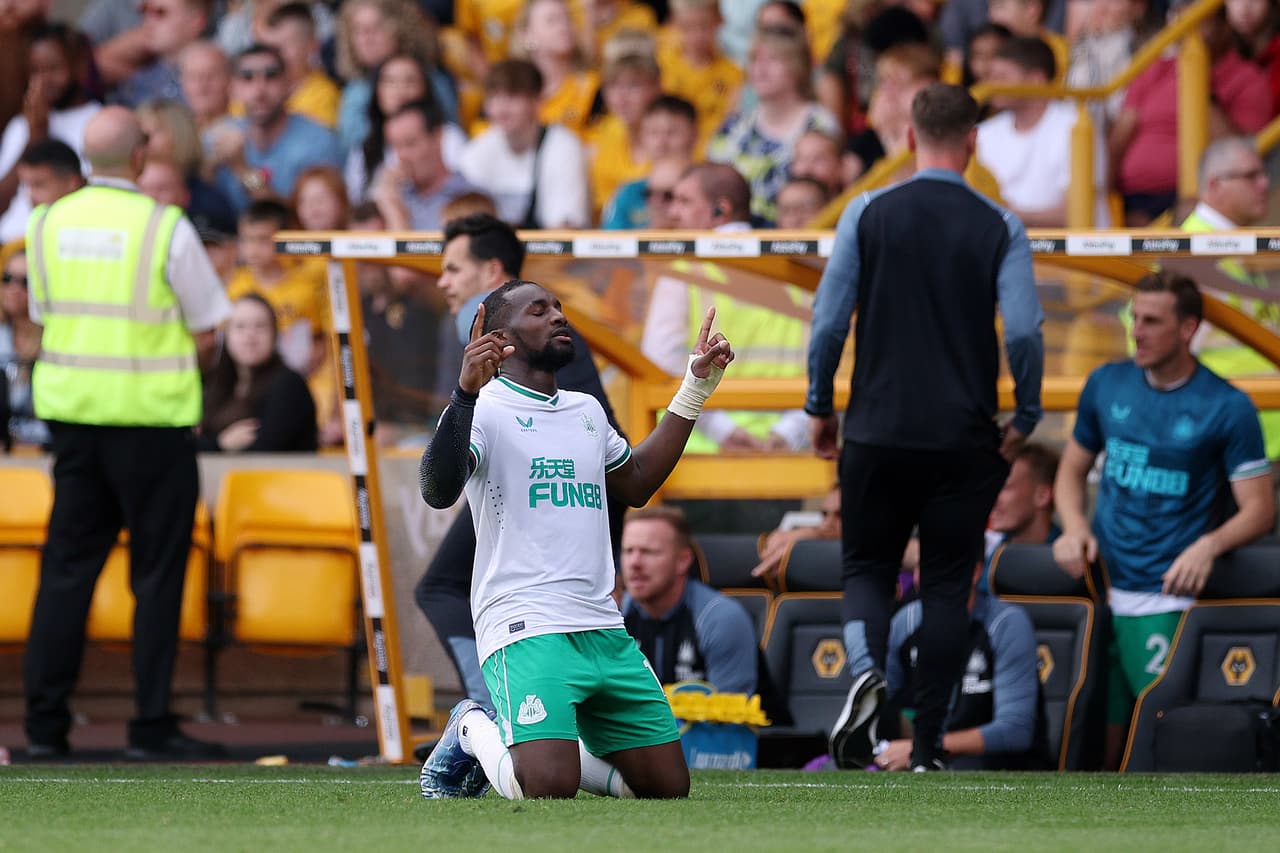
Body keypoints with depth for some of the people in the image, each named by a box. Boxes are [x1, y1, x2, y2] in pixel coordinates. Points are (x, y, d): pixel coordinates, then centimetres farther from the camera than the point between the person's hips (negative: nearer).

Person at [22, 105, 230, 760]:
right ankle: (151, 725, 3)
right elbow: (207, 330, -4)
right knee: (157, 570, 3)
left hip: (69, 406, 5)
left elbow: (44, 314, 11)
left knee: (67, 564, 9)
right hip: (150, 414, -5)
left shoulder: (47, 223, 3)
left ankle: (44, 723, 7)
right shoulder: (165, 228, -11)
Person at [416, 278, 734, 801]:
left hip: (605, 632, 7)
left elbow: (635, 483, 37)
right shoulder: (486, 408, -4)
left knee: (668, 786, 3)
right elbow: (439, 492, -21)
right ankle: (473, 732, 8)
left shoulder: (587, 411, 20)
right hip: (526, 630, -7)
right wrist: (466, 394, -33)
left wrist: (696, 386, 34)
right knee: (549, 790, -24)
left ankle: (552, 745, 24)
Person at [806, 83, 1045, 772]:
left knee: (867, 568, 13)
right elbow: (1024, 332, -11)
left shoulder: (869, 215, -2)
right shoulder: (999, 229, -3)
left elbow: (828, 320, -4)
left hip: (877, 432, 0)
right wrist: (1025, 419, 4)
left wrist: (819, 407, 9)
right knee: (946, 588, 9)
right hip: (965, 442, 0)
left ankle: (865, 670, -19)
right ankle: (925, 752, 6)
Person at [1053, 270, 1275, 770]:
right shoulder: (1107, 385, 9)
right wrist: (1074, 526, -1)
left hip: (1166, 597, -4)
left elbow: (1259, 511, -3)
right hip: (1096, 585, 4)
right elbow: (1073, 468, 19)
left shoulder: (1227, 409, -3)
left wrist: (1209, 546, -22)